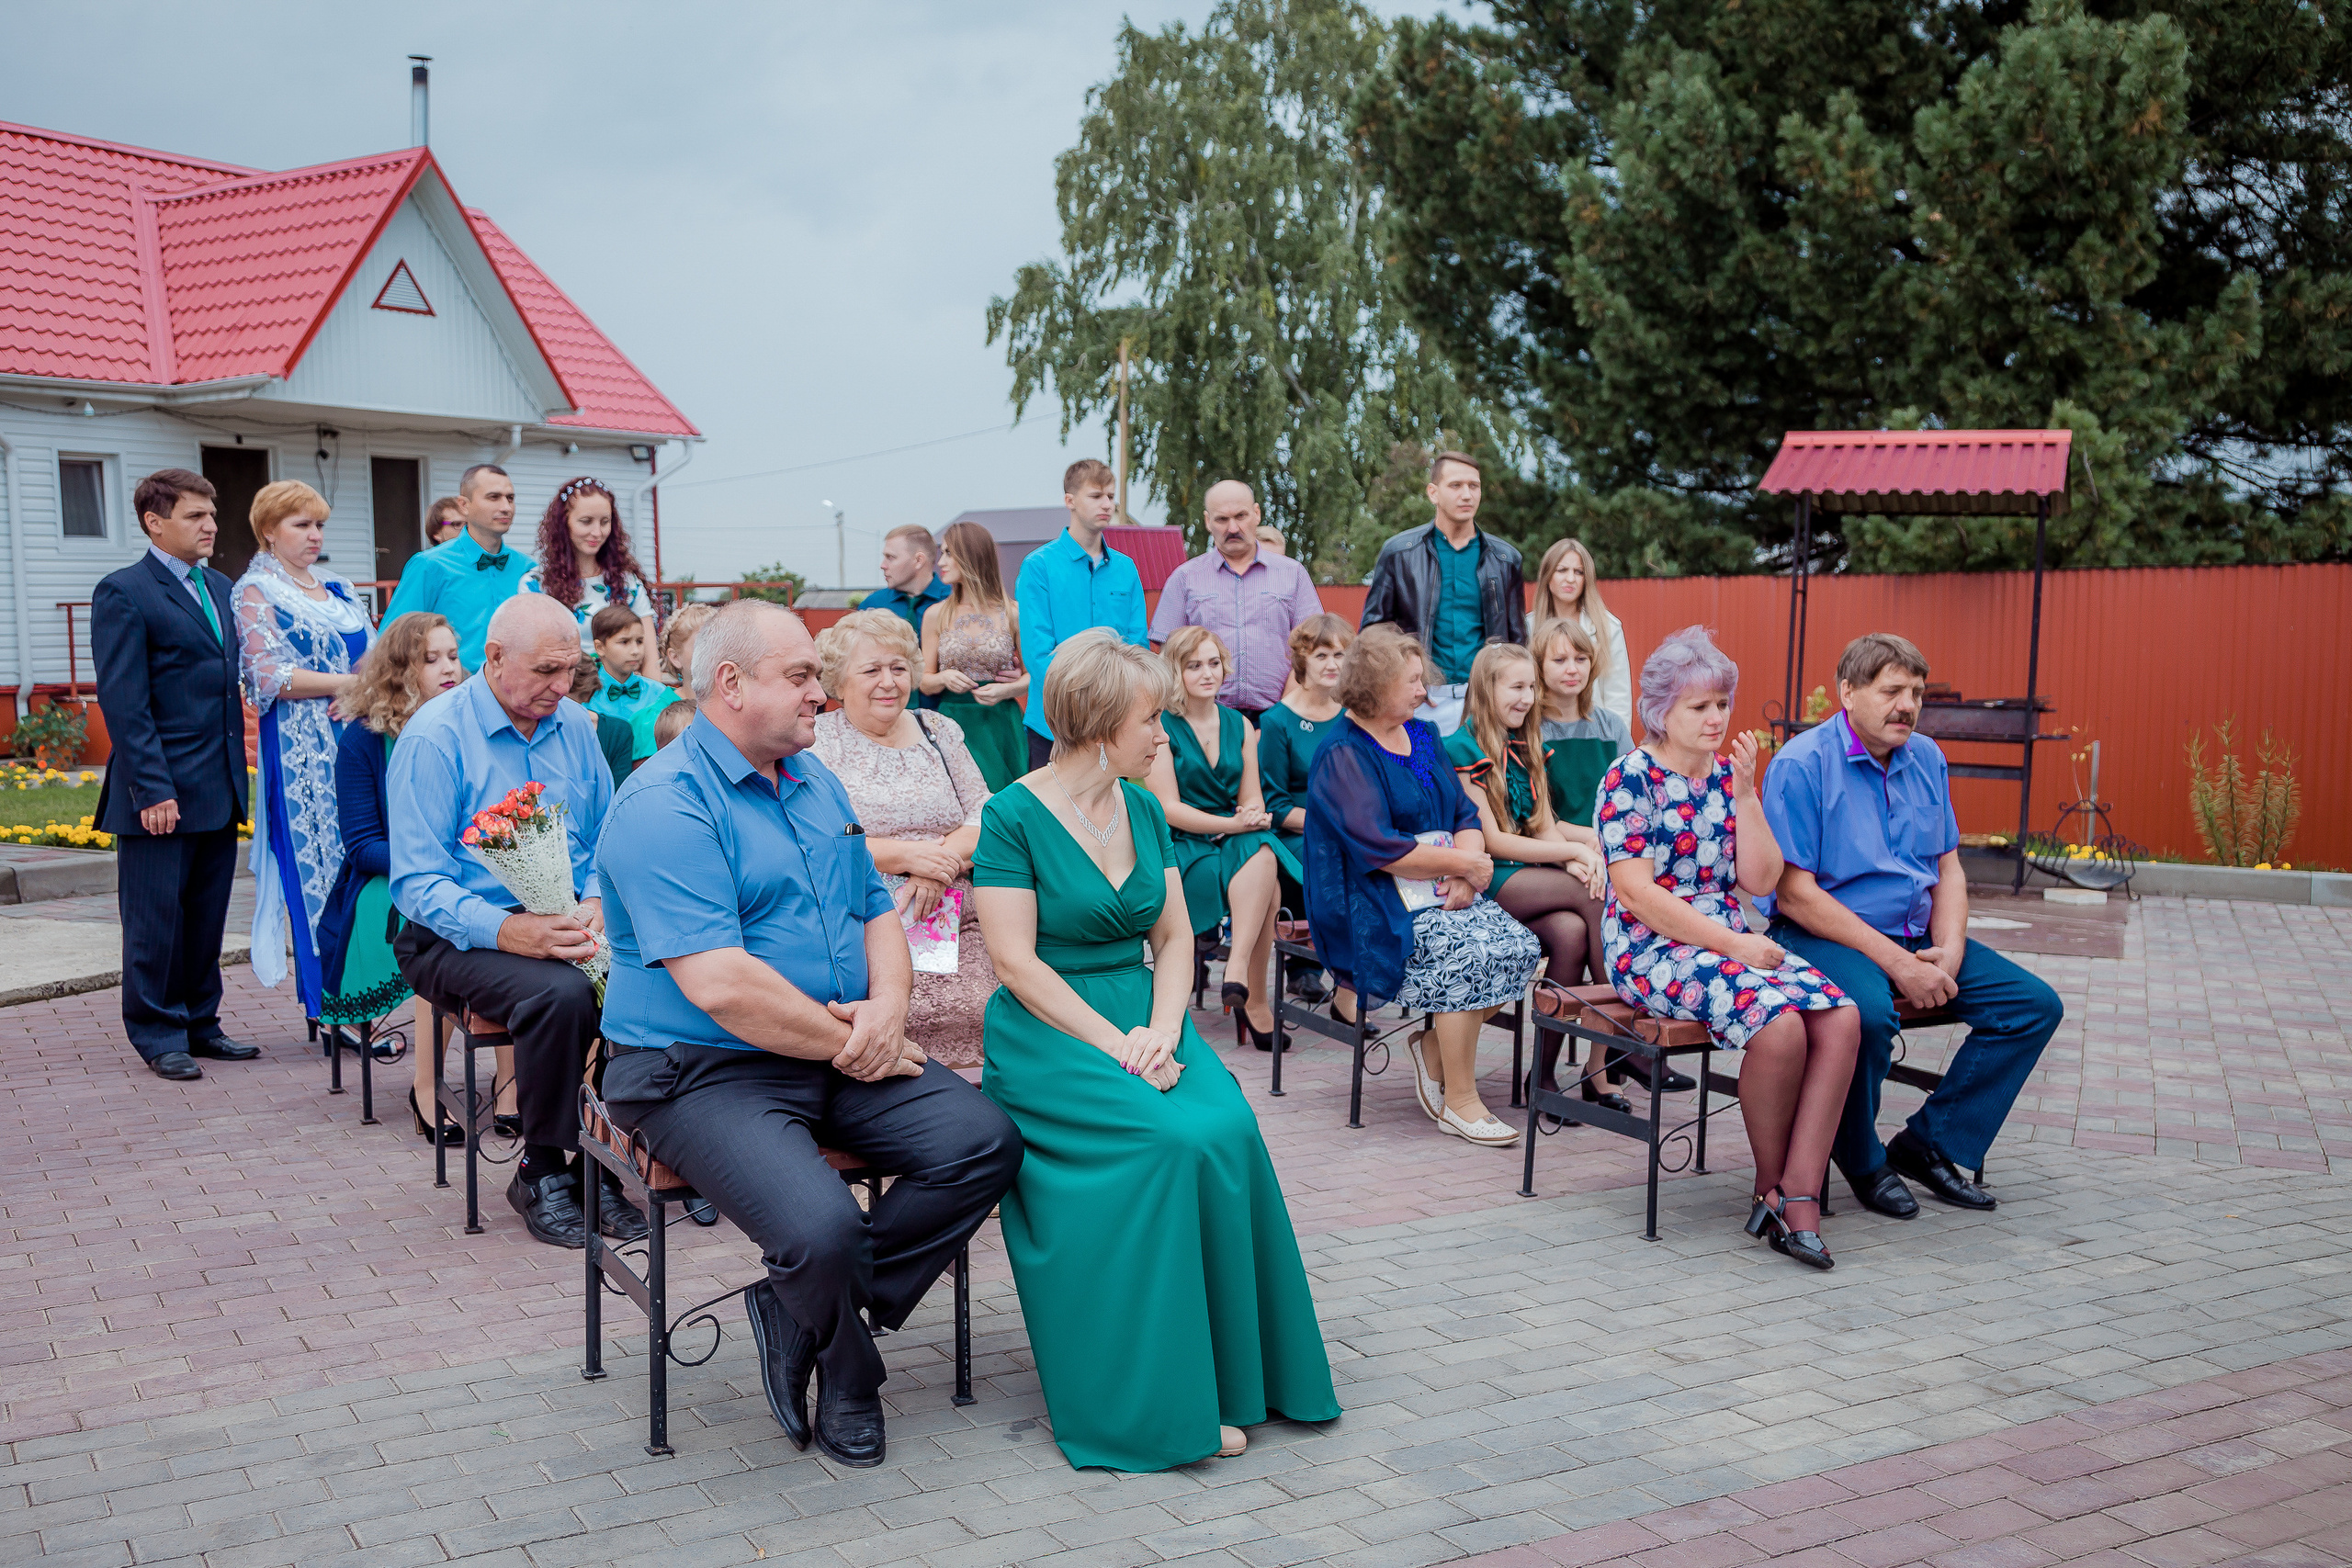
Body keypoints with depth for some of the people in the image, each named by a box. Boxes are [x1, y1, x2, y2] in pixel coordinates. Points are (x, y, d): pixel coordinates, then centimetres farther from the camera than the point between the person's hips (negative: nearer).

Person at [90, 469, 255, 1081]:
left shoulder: (220, 588, 15)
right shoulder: (123, 593, -8)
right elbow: (123, 703, -12)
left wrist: (237, 774, 11)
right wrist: (152, 789, -17)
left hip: (219, 789, 7)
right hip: (162, 791, -7)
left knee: (207, 916, 13)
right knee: (157, 920, 3)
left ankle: (199, 1024, 23)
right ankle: (158, 1035, 13)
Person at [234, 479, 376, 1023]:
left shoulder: (338, 589, 18)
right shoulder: (257, 592, -1)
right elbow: (268, 676, -12)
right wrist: (346, 683, -11)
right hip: (300, 750, -6)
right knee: (316, 865, -5)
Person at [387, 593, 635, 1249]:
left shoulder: (575, 725, 10)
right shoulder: (434, 737, -9)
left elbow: (608, 843, 15)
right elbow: (417, 882, -13)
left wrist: (595, 905, -8)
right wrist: (507, 930, -28)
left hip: (565, 922, 5)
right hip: (458, 938, -5)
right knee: (561, 991, -35)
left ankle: (602, 1166, -10)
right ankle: (542, 1173, -13)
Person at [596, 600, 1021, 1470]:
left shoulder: (815, 781, 15)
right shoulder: (665, 803, -14)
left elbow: (878, 911, 18)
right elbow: (718, 984, -23)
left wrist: (887, 1007, -4)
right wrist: (845, 1043, -14)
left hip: (843, 1057, 8)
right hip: (702, 1072, -8)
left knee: (986, 1143, -11)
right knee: (821, 1229, -29)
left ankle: (803, 1315, 0)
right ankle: (851, 1372, 7)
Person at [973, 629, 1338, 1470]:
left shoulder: (1144, 810, 13)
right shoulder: (1013, 816, -6)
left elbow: (1175, 937, 11)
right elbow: (1016, 961, -12)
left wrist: (1160, 1031, -9)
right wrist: (1115, 1045, -20)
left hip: (1143, 1014, 5)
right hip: (1048, 1031, -5)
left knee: (1227, 1128, -24)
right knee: (1170, 1141, -30)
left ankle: (1229, 1380, -12)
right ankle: (1160, 1400, -18)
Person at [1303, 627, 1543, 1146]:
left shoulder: (1424, 735, 17)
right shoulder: (1343, 757, -8)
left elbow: (1467, 816, 13)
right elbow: (1378, 849, -18)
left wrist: (1465, 874, -9)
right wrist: (1460, 862, -13)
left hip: (1444, 894, 7)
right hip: (1376, 906, -7)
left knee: (1522, 947, -17)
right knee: (1470, 953, -29)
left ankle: (1435, 1045, 4)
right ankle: (1460, 1100, -15)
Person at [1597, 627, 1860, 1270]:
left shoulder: (1726, 776, 14)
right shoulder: (1629, 778, -6)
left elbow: (1760, 881, 8)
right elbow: (1637, 892, -14)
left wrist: (1745, 794, -2)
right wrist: (1731, 945, -17)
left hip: (1730, 940, 7)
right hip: (1653, 949, -7)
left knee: (1841, 1018, -20)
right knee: (1779, 1023, -30)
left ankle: (1798, 1195, -21)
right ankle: (1772, 1185, -8)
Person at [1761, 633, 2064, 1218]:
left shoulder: (1927, 759, 10)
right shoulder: (1801, 764, -13)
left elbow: (1949, 868, 12)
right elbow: (1794, 892, -18)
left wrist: (1947, 953, -7)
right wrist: (1894, 961, -21)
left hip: (1916, 935, 8)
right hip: (1820, 934, -7)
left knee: (2036, 1004, -4)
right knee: (1868, 1012, -37)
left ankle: (1929, 1143, 4)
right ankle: (1861, 1160, -9)